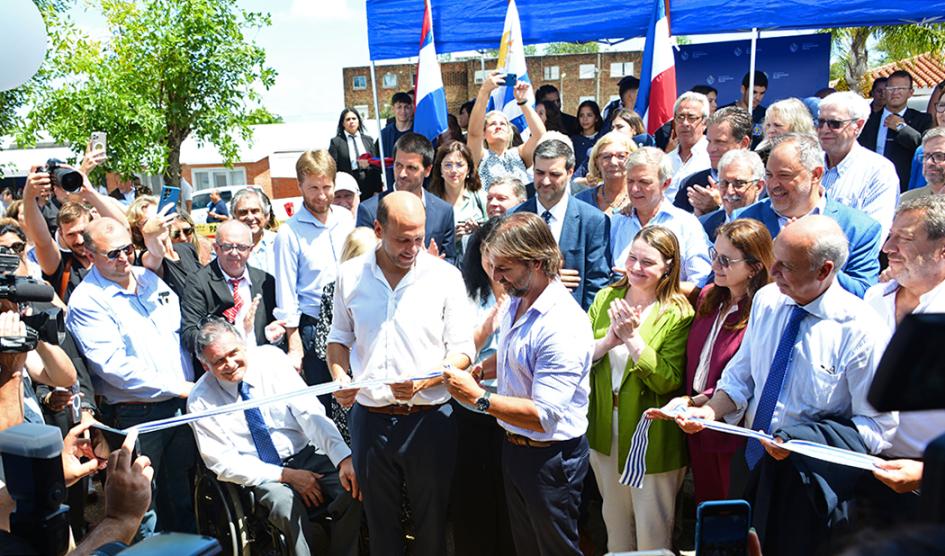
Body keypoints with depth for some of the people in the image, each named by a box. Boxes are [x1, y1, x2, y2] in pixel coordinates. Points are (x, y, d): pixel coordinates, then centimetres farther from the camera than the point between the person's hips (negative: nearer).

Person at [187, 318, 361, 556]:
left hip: (306, 455, 2)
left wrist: (344, 459, -28)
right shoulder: (200, 401, -9)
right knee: (285, 502, -34)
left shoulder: (271, 359, -7)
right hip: (259, 474, -2)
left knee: (353, 486, -24)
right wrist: (287, 476, -19)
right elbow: (223, 463, -9)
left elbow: (310, 412, -13)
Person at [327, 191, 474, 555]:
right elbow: (339, 336, 13)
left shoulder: (445, 276, -8)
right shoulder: (350, 275, 0)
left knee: (432, 523, 15)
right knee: (380, 523, 20)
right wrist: (340, 376, -6)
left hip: (429, 418, -2)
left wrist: (423, 381, -22)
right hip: (369, 418, 2)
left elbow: (463, 350, -6)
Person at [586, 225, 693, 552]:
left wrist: (632, 338, -27)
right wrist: (608, 340, -22)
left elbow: (669, 382, -20)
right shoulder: (605, 298, 0)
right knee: (614, 524, 23)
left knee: (652, 533, 13)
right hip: (605, 430, 4)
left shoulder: (678, 313, -13)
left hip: (652, 438, -4)